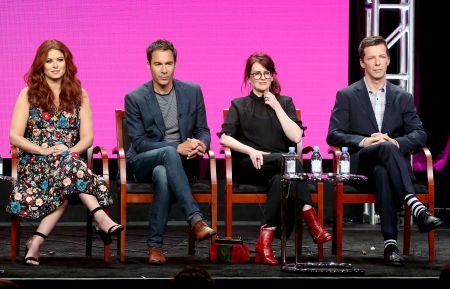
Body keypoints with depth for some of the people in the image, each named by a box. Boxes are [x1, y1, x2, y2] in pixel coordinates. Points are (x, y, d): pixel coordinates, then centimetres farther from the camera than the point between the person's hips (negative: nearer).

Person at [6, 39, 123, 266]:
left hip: (70, 159, 2)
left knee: (66, 187, -37)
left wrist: (70, 150, -15)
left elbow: (87, 137, 7)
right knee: (67, 163, -37)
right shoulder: (29, 94, 7)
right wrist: (44, 150, -16)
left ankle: (37, 241, -37)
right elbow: (14, 137, 0)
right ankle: (102, 221, -48)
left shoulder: (79, 95, 13)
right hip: (34, 162, -2)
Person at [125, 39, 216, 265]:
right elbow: (139, 142, -9)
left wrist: (201, 144, -17)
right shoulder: (135, 98, -3)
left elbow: (203, 131, 11)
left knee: (163, 175, -38)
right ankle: (195, 220, -46)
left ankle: (154, 244, -32)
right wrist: (177, 148, -22)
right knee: (169, 153, -38)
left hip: (179, 162, 1)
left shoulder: (192, 92, 5)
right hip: (143, 163, -1)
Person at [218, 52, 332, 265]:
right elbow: (224, 137, 1)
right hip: (249, 167, -2)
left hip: (279, 168, 2)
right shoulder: (239, 106, 18)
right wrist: (251, 150, -16)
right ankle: (310, 219, -41)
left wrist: (276, 107, 2)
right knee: (286, 160, -35)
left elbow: (296, 137, 4)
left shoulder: (285, 103, 21)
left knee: (280, 180, -38)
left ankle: (265, 242, -45)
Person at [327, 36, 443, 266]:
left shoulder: (403, 98, 18)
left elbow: (419, 134, 8)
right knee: (386, 148, -37)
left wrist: (396, 142, -14)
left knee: (382, 172, -38)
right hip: (359, 164, -2)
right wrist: (364, 141, -17)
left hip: (388, 164, 2)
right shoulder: (346, 96, 11)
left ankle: (390, 242, -48)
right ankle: (416, 208, -53)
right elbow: (333, 135, 2)